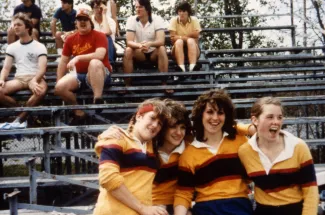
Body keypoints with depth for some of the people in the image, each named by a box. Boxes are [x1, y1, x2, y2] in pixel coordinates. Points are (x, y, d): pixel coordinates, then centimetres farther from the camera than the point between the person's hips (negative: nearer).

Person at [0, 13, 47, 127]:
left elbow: (42, 69, -10)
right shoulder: (12, 47, 15)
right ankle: (22, 111, -7)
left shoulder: (40, 47, 2)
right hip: (19, 78, 3)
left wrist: (34, 81, -31)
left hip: (35, 78, -3)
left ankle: (20, 118, -23)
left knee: (41, 90, -40)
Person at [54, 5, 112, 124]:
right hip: (80, 74, 5)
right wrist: (59, 81, 2)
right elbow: (63, 62, 11)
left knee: (94, 63, -39)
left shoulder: (99, 36, -6)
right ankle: (79, 112, 0)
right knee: (59, 87, -21)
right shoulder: (71, 39, 9)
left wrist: (78, 57, -28)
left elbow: (100, 55, -23)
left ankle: (98, 101, -38)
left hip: (100, 75, -5)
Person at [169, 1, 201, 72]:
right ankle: (181, 68, -53)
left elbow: (196, 36, -12)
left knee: (191, 41, -30)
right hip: (178, 50, 0)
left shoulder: (194, 20, -1)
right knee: (179, 42, -30)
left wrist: (179, 36, -9)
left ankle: (192, 68, -53)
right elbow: (173, 38, -11)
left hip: (192, 49, 0)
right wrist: (187, 37, -19)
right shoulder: (174, 20, -2)